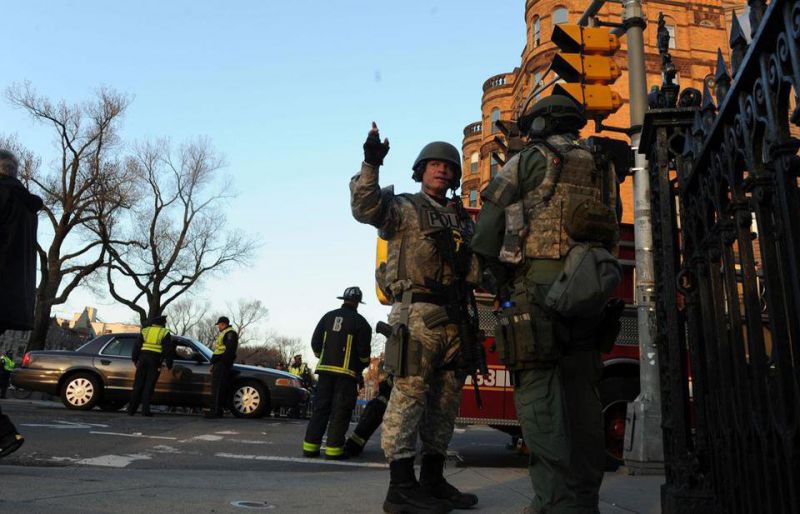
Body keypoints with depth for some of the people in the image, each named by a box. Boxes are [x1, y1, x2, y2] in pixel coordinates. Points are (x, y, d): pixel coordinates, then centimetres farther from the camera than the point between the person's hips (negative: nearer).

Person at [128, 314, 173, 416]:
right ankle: (145, 410, -2)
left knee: (138, 385, 7)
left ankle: (131, 409, 7)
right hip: (155, 361, -3)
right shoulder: (165, 333, 1)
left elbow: (137, 346, 11)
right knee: (149, 386, -1)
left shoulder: (145, 331, 11)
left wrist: (134, 359, 18)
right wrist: (169, 365, 1)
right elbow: (168, 350, -2)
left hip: (143, 359, 3)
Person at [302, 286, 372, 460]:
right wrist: (364, 365, 14)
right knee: (340, 411, 0)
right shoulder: (360, 321, -2)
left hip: (325, 369, 4)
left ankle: (310, 446, 9)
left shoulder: (328, 316, 10)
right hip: (346, 372, -4)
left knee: (320, 408, 9)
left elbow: (315, 343, 9)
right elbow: (363, 350, -5)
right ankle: (333, 448, -2)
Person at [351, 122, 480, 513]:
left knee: (445, 400, 10)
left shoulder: (462, 220, 23)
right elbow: (365, 207, -15)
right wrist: (371, 165, -27)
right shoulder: (404, 208, 4)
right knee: (409, 395, -9)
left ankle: (433, 481, 20)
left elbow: (475, 269, 22)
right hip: (417, 313, -7)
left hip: (453, 318, 7)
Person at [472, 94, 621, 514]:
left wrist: (497, 279, 8)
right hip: (588, 287, 6)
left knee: (538, 390, -8)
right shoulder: (602, 168, 23)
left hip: (538, 283, -6)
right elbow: (611, 235, 22)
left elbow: (489, 225, -1)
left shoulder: (528, 160, 5)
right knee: (581, 393, 7)